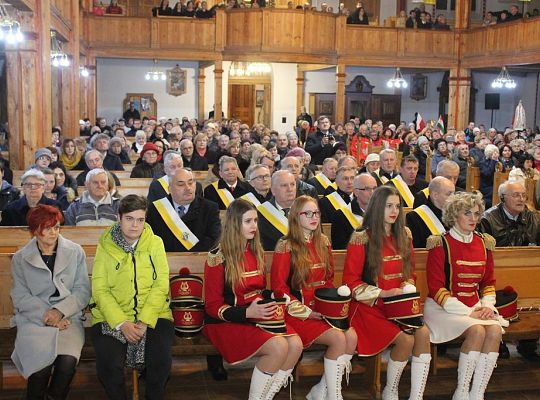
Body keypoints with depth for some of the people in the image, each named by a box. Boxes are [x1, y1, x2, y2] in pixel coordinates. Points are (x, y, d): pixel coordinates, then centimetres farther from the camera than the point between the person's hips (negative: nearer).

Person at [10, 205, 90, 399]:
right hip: (33, 319, 0)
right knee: (41, 363, -28)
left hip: (68, 317, 0)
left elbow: (82, 290, 3)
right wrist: (47, 316, -13)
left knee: (68, 361, -28)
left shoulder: (75, 252, 8)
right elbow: (21, 297, 1)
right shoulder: (20, 259, 9)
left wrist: (60, 311, -13)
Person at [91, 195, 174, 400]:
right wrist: (122, 323, -15)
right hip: (112, 318, 0)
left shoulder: (155, 243, 4)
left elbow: (161, 285, -2)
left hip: (153, 315, 1)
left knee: (161, 360, -23)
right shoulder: (105, 246, 2)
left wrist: (145, 321, -14)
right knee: (108, 365, -24)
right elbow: (100, 290, -3)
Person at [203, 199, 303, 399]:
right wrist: (247, 312, -23)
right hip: (226, 322, -6)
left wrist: (270, 304, -1)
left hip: (258, 316, 7)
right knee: (278, 347, -27)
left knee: (295, 344, -19)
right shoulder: (218, 257, -11)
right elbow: (212, 306, -10)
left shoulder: (256, 252, 9)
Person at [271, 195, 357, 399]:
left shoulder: (323, 242, 10)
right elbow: (278, 286, -9)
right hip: (298, 312, -6)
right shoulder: (286, 246, -8)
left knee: (352, 336, -20)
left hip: (323, 309, 6)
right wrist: (305, 311, -14)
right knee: (338, 339, -25)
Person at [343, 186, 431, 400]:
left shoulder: (404, 236, 10)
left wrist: (407, 290, -3)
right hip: (371, 306, -5)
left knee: (423, 333, -24)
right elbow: (351, 281, -6)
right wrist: (382, 293, -14)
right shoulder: (361, 238, -7)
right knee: (406, 339, -25)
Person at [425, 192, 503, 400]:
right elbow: (436, 288, -12)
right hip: (444, 307, -5)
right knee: (477, 331, -29)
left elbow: (489, 281, 17)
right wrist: (467, 312, -16)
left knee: (495, 330, -24)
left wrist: (487, 306, -3)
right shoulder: (440, 244, -8)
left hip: (475, 305, 5)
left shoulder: (484, 243, 10)